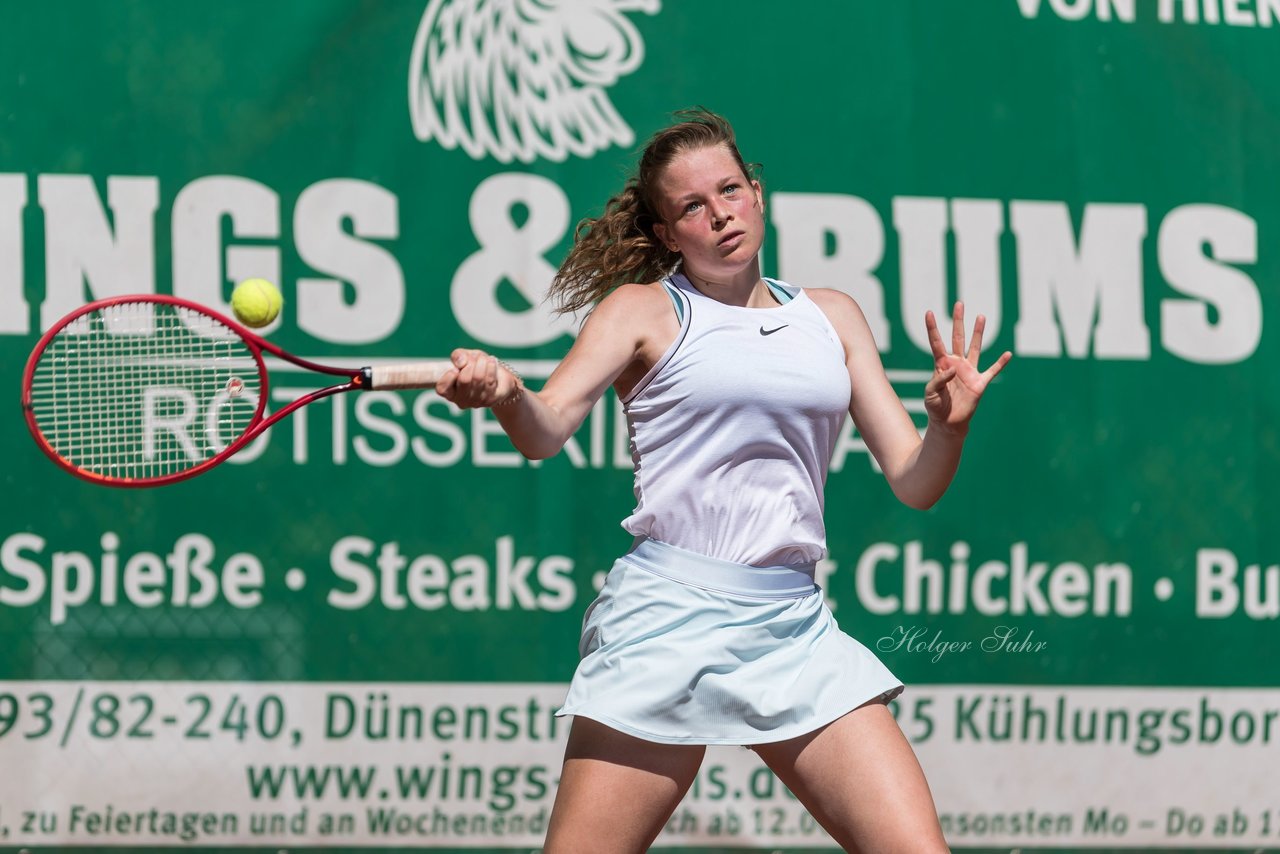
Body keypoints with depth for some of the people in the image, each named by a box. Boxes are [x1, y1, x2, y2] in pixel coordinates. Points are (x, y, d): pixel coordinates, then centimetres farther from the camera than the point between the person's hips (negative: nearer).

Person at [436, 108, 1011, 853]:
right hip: (670, 617, -3)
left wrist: (950, 424, -8)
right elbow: (546, 431, -10)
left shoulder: (832, 317, 17)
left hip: (796, 625, 3)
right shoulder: (644, 310, 6)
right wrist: (505, 393, -33)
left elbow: (914, 482, 14)